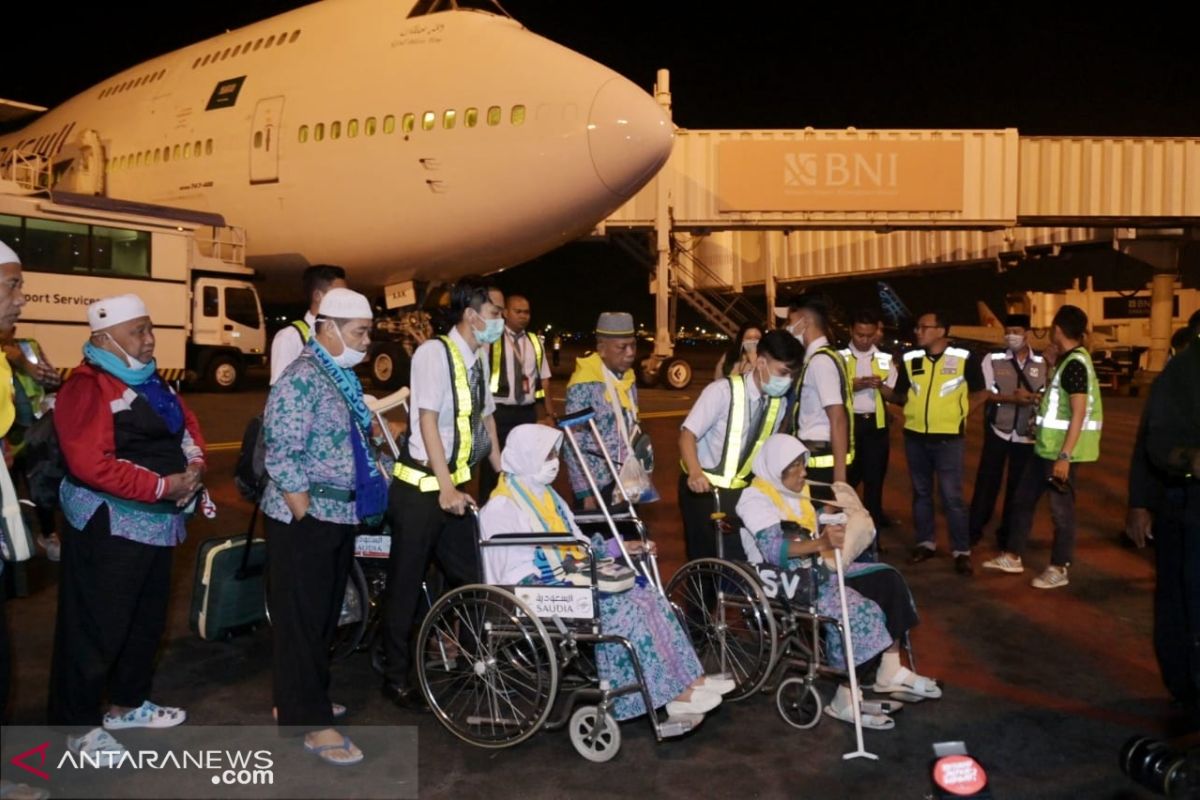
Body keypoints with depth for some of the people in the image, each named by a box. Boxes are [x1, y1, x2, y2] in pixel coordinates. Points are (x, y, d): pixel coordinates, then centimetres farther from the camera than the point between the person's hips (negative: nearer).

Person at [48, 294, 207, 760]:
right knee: (97, 626, 0)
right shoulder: (87, 388, -17)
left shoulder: (149, 381, 12)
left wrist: (194, 464, -5)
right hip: (108, 525, -9)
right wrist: (164, 486, -22)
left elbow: (186, 424, 17)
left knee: (147, 618, 19)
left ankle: (128, 703, 36)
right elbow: (93, 464, -26)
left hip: (157, 521, 10)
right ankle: (81, 726, 14)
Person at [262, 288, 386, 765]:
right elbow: (281, 456, -21)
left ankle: (297, 701, 33)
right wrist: (306, 514, -18)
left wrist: (377, 472, 13)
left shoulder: (343, 377, 12)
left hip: (339, 515, 10)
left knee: (325, 614, 18)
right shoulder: (301, 379, -17)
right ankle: (312, 722, 10)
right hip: (304, 519, -9)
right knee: (301, 619, 2)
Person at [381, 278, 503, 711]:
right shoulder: (434, 352, -16)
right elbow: (428, 421, -20)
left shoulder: (479, 357, 7)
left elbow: (486, 417, 15)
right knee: (406, 583, 5)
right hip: (421, 489, -7)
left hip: (455, 485, 7)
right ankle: (396, 676, 21)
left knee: (472, 574, 10)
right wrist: (445, 488, -23)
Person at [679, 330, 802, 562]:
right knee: (704, 559, -3)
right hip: (704, 488, -5)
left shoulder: (780, 403, 0)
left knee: (740, 559, 6)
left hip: (741, 490, 5)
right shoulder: (723, 391, -19)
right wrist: (695, 473, -38)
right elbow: (688, 434, -21)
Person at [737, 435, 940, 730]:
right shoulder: (757, 500, -14)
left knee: (887, 579, -6)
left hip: (814, 569, 9)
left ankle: (890, 672, -4)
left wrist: (833, 529, -3)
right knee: (859, 611, -26)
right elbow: (774, 550, -28)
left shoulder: (795, 492, 14)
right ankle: (845, 700, -15)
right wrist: (822, 543, -41)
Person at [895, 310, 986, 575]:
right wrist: (915, 412, 1)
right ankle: (925, 543, 26)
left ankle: (962, 551, 6)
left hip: (948, 438, -4)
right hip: (915, 436, 4)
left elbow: (978, 393, 4)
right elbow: (901, 393, 14)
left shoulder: (963, 358, -7)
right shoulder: (910, 359, 2)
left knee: (951, 496, -4)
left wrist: (957, 414, -2)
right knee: (921, 493, 13)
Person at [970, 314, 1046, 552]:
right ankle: (974, 530, 14)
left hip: (1026, 435, 1)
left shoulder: (1042, 364, 0)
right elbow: (986, 394, -9)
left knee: (1018, 485, 9)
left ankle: (1007, 534, 22)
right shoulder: (992, 359, -4)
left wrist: (1032, 397, -21)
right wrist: (1014, 398, -23)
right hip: (997, 430, -1)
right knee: (987, 480, 3)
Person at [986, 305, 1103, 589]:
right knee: (1023, 498, 14)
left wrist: (1065, 456, -24)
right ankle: (1012, 557, 24)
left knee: (1061, 509, 2)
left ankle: (1059, 570, 15)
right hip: (1047, 447, 10)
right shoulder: (1068, 360, 12)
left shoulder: (1075, 364, -18)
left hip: (1062, 450, -10)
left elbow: (1079, 414, -22)